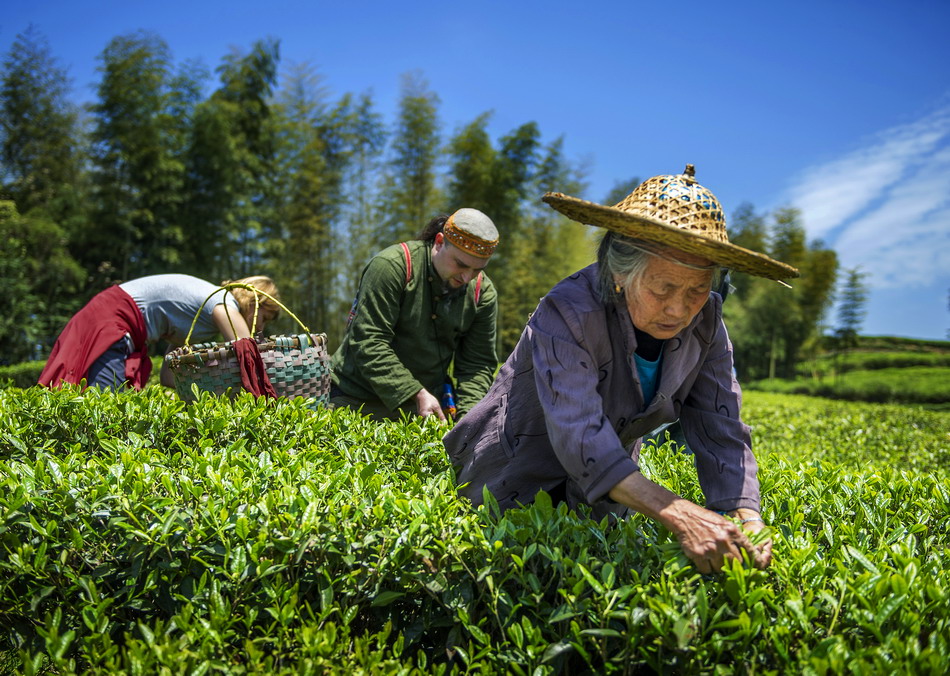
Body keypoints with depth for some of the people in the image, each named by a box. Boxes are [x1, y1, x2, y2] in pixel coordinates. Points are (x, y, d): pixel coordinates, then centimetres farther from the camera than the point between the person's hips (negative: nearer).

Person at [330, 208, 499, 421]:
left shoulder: (483, 292, 0)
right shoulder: (391, 265, -15)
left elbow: (478, 364, 4)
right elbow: (368, 344, -18)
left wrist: (467, 415, -13)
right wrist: (416, 394, -22)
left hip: (427, 404, 4)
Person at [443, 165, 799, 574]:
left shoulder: (705, 322, -17)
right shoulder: (567, 313, -34)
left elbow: (721, 431, -19)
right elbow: (579, 435, -45)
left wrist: (748, 524, -36)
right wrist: (678, 514, -55)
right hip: (518, 483, -5)